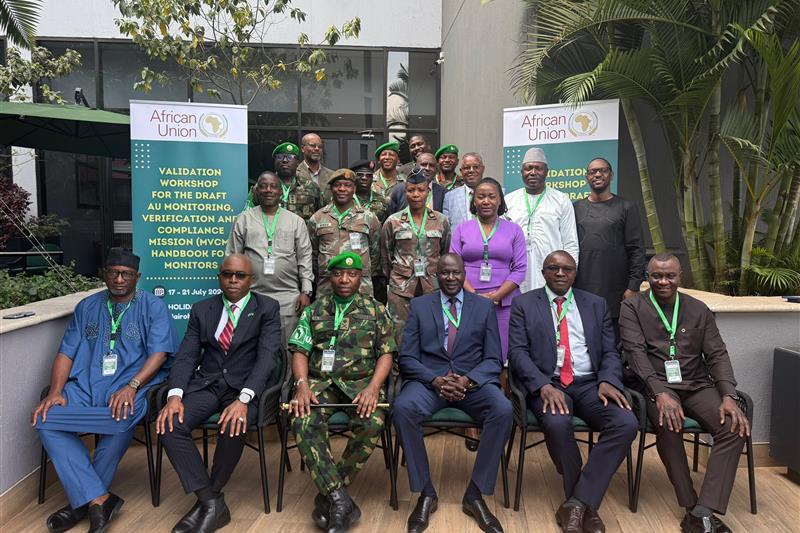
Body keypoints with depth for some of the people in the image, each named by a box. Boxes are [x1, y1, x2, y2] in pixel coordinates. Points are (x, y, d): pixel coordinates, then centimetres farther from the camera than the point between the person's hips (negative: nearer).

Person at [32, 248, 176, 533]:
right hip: (85, 385, 4)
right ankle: (98, 498, -20)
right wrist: (55, 392, -6)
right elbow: (66, 353, 11)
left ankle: (82, 499, -9)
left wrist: (131, 387, -21)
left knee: (121, 419, -34)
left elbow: (160, 353, -6)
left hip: (132, 385, -4)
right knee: (45, 420, -22)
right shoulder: (87, 307, 18)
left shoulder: (153, 306, 5)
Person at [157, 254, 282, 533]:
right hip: (206, 384, 4)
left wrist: (243, 399, -26)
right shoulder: (201, 309, 12)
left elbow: (267, 355, -11)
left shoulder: (267, 308, 1)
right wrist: (175, 395, -15)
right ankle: (212, 504, -13)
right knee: (170, 424, -23)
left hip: (246, 386, -3)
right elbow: (186, 356, 4)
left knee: (233, 427, -33)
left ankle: (208, 499, -5)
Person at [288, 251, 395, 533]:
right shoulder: (314, 310, 14)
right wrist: (302, 384, -12)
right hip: (320, 381, 1)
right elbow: (300, 351, 8)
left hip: (361, 382, -1)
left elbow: (386, 353, 3)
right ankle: (340, 499, -25)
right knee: (303, 422, -30)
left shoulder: (376, 310, 10)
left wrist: (373, 387, -15)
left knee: (373, 424, -31)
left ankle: (328, 495, -14)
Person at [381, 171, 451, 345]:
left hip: (433, 287, 1)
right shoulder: (392, 222, 2)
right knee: (401, 337, 0)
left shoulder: (441, 221, 5)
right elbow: (385, 257, 11)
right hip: (401, 289, -1)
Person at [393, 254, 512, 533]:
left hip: (474, 380, 1)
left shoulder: (484, 307, 11)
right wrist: (435, 380, -15)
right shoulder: (419, 305, 10)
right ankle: (426, 493, -13)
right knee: (402, 408, -31)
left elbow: (493, 359, 5)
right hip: (429, 379, 0)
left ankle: (475, 495, -13)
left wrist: (467, 380, -15)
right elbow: (407, 357, 3)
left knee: (503, 410, -30)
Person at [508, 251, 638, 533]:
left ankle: (577, 502, -16)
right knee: (557, 423, -34)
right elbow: (518, 351, -3)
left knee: (627, 423, -25)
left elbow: (610, 352, 12)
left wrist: (608, 381, -10)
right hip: (546, 384, -3)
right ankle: (586, 506, -8)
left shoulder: (596, 304, 16)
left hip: (589, 384, 3)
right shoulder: (523, 304, 7)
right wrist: (544, 386, -19)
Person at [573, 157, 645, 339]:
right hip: (580, 289, 2)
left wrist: (633, 287, -7)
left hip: (615, 292, -1)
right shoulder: (575, 208, 12)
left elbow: (637, 250, 1)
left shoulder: (626, 208, 6)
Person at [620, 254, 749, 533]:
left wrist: (728, 396, -10)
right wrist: (660, 393, -24)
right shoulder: (632, 308, 3)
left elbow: (717, 354, 7)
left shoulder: (699, 309, 14)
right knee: (668, 424, -33)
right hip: (657, 385, -3)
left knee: (735, 427, -23)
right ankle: (692, 507, -19)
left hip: (697, 385, 4)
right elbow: (636, 353, -9)